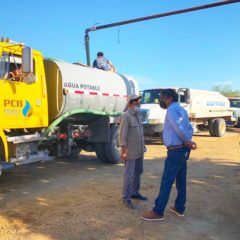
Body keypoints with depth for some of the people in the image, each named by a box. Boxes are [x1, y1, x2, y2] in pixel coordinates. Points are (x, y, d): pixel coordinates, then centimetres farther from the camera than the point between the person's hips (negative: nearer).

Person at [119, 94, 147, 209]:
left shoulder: (137, 115, 13)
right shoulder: (126, 116, -13)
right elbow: (123, 135, -17)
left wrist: (143, 146, 17)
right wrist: (123, 151, -21)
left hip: (139, 151, 9)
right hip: (131, 151, -9)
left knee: (138, 172, 17)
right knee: (129, 175, -3)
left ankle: (135, 192, 32)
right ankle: (126, 198, 5)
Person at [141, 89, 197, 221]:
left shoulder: (172, 109, -11)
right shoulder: (181, 109, 18)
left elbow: (178, 127, -24)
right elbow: (189, 128, 14)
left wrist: (187, 141, -11)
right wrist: (188, 141, 0)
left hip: (175, 151, -10)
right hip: (183, 150, 10)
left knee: (166, 182, -4)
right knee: (181, 180, 15)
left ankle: (158, 212, 2)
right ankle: (179, 208, 26)